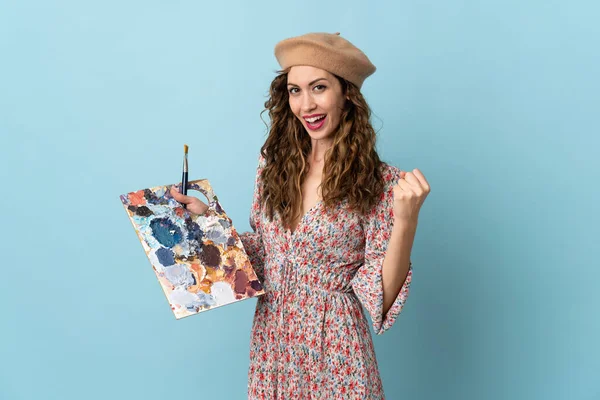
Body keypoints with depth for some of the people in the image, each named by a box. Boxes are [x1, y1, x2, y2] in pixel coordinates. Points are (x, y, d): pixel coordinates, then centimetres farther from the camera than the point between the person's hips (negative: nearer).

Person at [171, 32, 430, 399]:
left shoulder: (382, 184, -14)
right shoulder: (275, 164, -2)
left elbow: (382, 295, -15)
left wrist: (406, 221, -27)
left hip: (333, 346, -4)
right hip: (270, 340, 4)